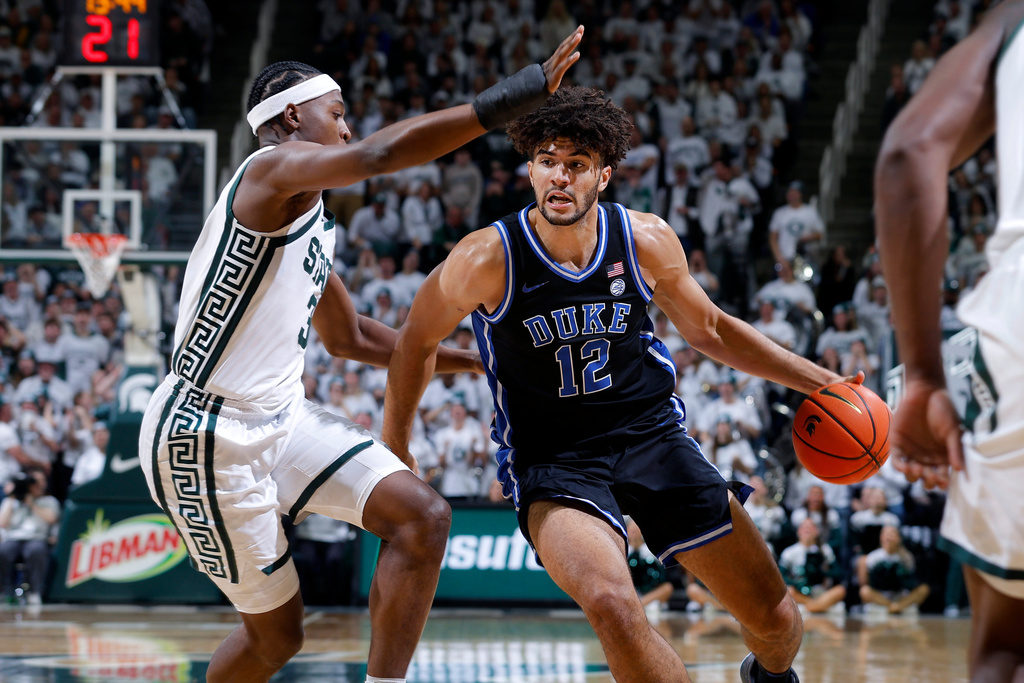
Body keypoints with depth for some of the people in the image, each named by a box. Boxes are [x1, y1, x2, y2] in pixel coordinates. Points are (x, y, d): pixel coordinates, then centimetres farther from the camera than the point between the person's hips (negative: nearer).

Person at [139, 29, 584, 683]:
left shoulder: (311, 219, 15)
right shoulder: (272, 170, -14)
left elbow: (351, 336, 28)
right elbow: (381, 154, -33)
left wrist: (472, 361, 27)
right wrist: (520, 93, -34)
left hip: (283, 419, 9)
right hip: (210, 438, -9)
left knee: (422, 516, -8)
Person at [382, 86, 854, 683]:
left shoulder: (646, 241, -8)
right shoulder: (489, 259, -17)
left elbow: (709, 330, 10)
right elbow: (417, 343, 1)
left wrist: (818, 380, 7)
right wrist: (395, 455, 6)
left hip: (651, 433, 3)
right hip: (552, 461, -3)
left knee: (774, 616, 7)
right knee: (613, 606, -35)